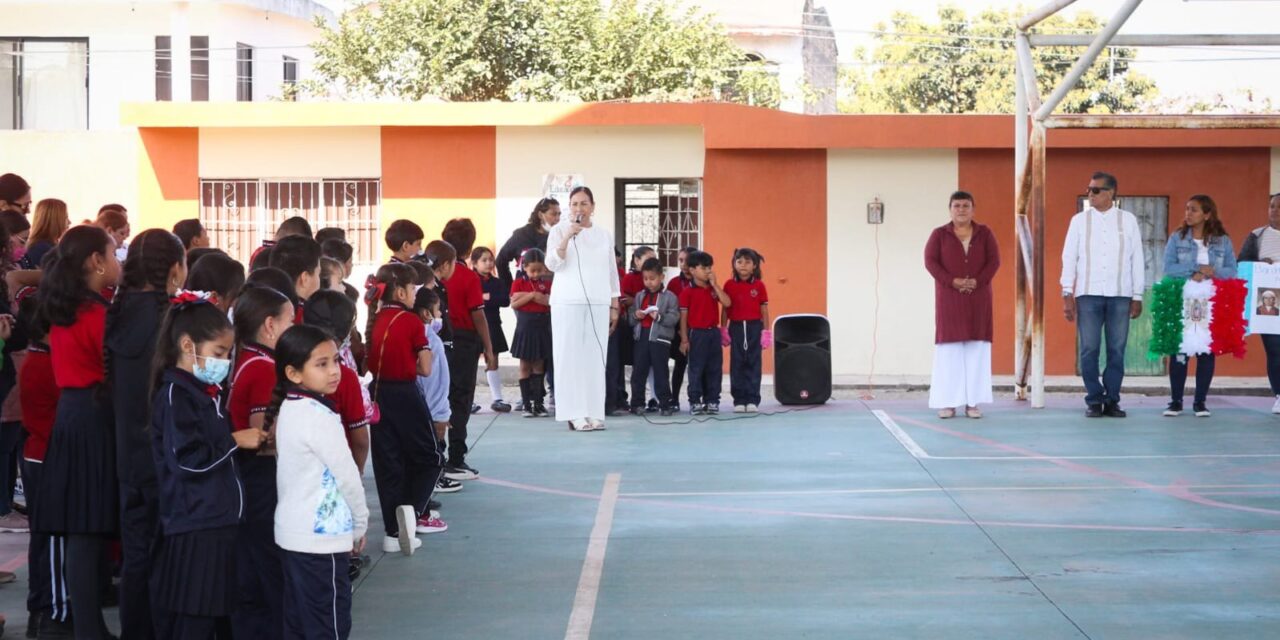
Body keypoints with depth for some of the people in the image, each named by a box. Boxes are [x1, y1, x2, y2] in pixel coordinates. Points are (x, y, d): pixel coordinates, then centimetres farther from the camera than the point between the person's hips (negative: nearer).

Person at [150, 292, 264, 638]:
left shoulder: (205, 393, 16)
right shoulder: (175, 394, -12)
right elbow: (186, 459, -22)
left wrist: (247, 440, 15)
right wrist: (234, 441, -14)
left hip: (218, 525, 10)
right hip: (193, 530, -10)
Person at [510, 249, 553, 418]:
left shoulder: (547, 284, 5)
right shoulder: (519, 283, 0)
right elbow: (514, 303, -11)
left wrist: (544, 299, -18)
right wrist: (531, 296, -17)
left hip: (542, 328, 2)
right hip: (525, 327, -2)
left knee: (539, 365, 6)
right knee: (525, 366, 4)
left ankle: (538, 403, 9)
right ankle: (526, 404, 7)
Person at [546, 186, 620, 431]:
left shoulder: (604, 235, 13)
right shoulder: (559, 230, 1)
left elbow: (612, 273, 16)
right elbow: (552, 264, -9)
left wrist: (614, 307, 12)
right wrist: (567, 237, -20)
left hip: (598, 304, 3)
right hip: (568, 303, -3)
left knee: (595, 358, 0)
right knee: (571, 356, -6)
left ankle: (593, 412, 2)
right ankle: (574, 414, -7)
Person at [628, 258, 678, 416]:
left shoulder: (669, 297, 0)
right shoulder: (639, 296, 14)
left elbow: (674, 318, -9)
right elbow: (630, 318, 13)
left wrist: (659, 317, -22)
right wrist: (635, 316, -9)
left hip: (660, 338, -4)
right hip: (641, 336, 4)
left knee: (660, 372, -1)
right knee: (638, 372, 5)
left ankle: (665, 404, 4)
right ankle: (637, 403, 12)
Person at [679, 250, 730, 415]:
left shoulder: (714, 289, 9)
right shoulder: (687, 292, -5)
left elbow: (727, 303, -7)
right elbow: (683, 316, -5)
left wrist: (714, 284, -8)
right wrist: (684, 339, -9)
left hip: (714, 333, 5)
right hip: (697, 333, -5)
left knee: (714, 369, 6)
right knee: (696, 369, -1)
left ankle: (712, 401, 12)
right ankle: (695, 402, 5)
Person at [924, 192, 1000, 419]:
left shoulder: (985, 233, 8)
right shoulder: (939, 234, 5)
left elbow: (994, 260, 0)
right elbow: (930, 261, -4)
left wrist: (978, 281, -16)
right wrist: (952, 281, -17)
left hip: (978, 298, 1)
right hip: (949, 298, -1)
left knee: (976, 348, -1)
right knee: (949, 347, -4)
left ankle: (972, 402, 0)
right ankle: (948, 402, -4)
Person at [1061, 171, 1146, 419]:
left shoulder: (1128, 220, 6)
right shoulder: (1079, 220, 6)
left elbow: (1137, 259, 7)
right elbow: (1069, 257, 5)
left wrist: (1138, 296, 4)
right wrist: (1067, 294, 0)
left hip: (1120, 295, 0)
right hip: (1088, 294, 0)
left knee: (1117, 350, 1)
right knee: (1089, 350, -2)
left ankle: (1112, 400, 9)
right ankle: (1094, 400, 5)